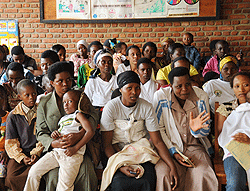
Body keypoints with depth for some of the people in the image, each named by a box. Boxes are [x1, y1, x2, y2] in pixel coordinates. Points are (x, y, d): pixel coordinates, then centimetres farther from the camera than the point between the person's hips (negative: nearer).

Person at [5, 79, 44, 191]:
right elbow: (11, 142, 4)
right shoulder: (13, 116, 5)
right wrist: (21, 157, -10)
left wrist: (36, 153, -10)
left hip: (37, 154, -1)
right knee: (11, 178, -23)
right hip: (19, 155, 1)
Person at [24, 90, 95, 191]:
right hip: (56, 151, 7)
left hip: (72, 155, -7)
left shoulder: (78, 114, 2)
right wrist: (55, 135, 7)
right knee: (34, 171, -1)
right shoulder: (63, 118, 24)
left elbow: (90, 131, -11)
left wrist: (75, 148, -16)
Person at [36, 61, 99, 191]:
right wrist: (53, 143, -18)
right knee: (54, 177, -26)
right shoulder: (44, 102, 10)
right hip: (54, 150, 0)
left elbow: (93, 117, -6)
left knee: (86, 173, -26)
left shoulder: (80, 96, 9)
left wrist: (79, 135, -26)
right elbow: (41, 133, 6)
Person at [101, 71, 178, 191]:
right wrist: (120, 166, -23)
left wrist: (172, 167, -16)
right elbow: (107, 144, -8)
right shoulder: (111, 107, -6)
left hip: (142, 153, 2)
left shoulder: (146, 107, -1)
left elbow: (157, 142, -4)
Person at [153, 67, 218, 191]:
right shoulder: (160, 96, -8)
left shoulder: (201, 96, -2)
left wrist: (197, 130, -22)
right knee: (165, 175, -29)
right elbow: (158, 129, -4)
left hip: (195, 146, 1)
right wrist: (173, 152, -13)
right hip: (169, 147, -1)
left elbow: (206, 131, 3)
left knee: (202, 176, -26)